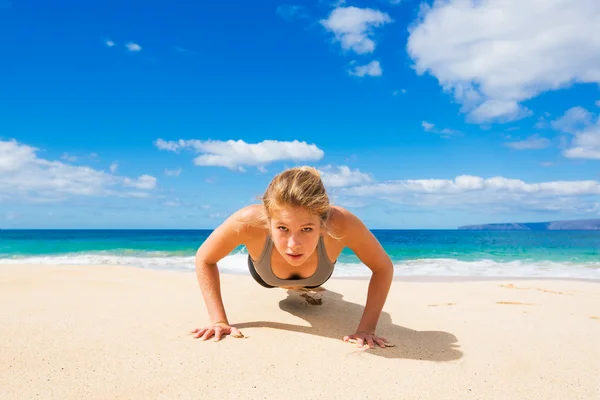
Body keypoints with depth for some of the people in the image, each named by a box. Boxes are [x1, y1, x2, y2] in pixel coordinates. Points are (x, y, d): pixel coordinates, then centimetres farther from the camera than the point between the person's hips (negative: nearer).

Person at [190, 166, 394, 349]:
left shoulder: (341, 223, -49)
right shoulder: (249, 222, -48)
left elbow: (383, 267, -30)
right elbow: (204, 259, -28)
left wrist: (366, 328, -36)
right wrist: (219, 320, -33)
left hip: (316, 277, 1)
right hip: (265, 276, 0)